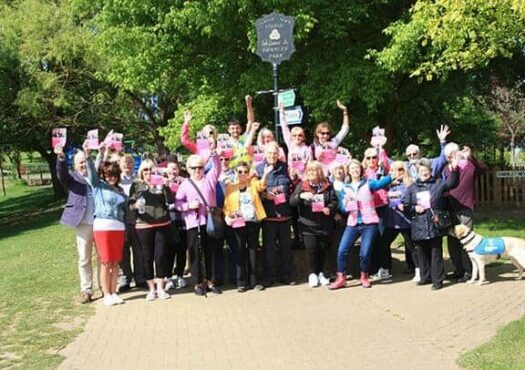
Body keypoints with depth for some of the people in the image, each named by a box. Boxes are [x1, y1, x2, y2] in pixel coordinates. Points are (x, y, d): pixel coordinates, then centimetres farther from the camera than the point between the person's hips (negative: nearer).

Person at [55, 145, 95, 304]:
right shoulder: (72, 179, 3)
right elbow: (61, 175, -14)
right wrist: (61, 158, -34)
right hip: (83, 224, -2)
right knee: (84, 259, 4)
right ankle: (86, 290, 12)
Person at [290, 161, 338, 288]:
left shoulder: (327, 185, 4)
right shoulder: (301, 186, 1)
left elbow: (334, 200, 6)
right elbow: (292, 201, -7)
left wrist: (329, 208, -15)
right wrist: (301, 196, -27)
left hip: (325, 224, 1)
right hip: (308, 225, -1)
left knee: (323, 250, 8)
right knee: (311, 249, -4)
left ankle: (321, 273, 24)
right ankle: (312, 274, 11)